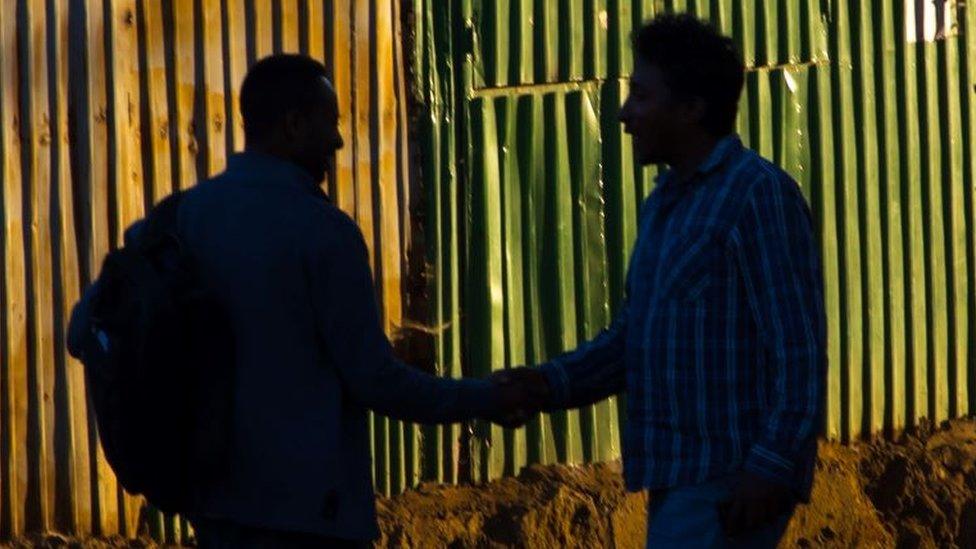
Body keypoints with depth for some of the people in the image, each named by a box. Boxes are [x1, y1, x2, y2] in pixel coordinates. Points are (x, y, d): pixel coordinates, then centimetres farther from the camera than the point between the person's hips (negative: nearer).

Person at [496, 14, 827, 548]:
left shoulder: (761, 195, -13)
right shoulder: (669, 206, 17)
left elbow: (800, 347, -18)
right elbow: (630, 344, 17)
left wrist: (771, 468, -26)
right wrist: (545, 386, 0)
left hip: (737, 484, -10)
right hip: (692, 480, 10)